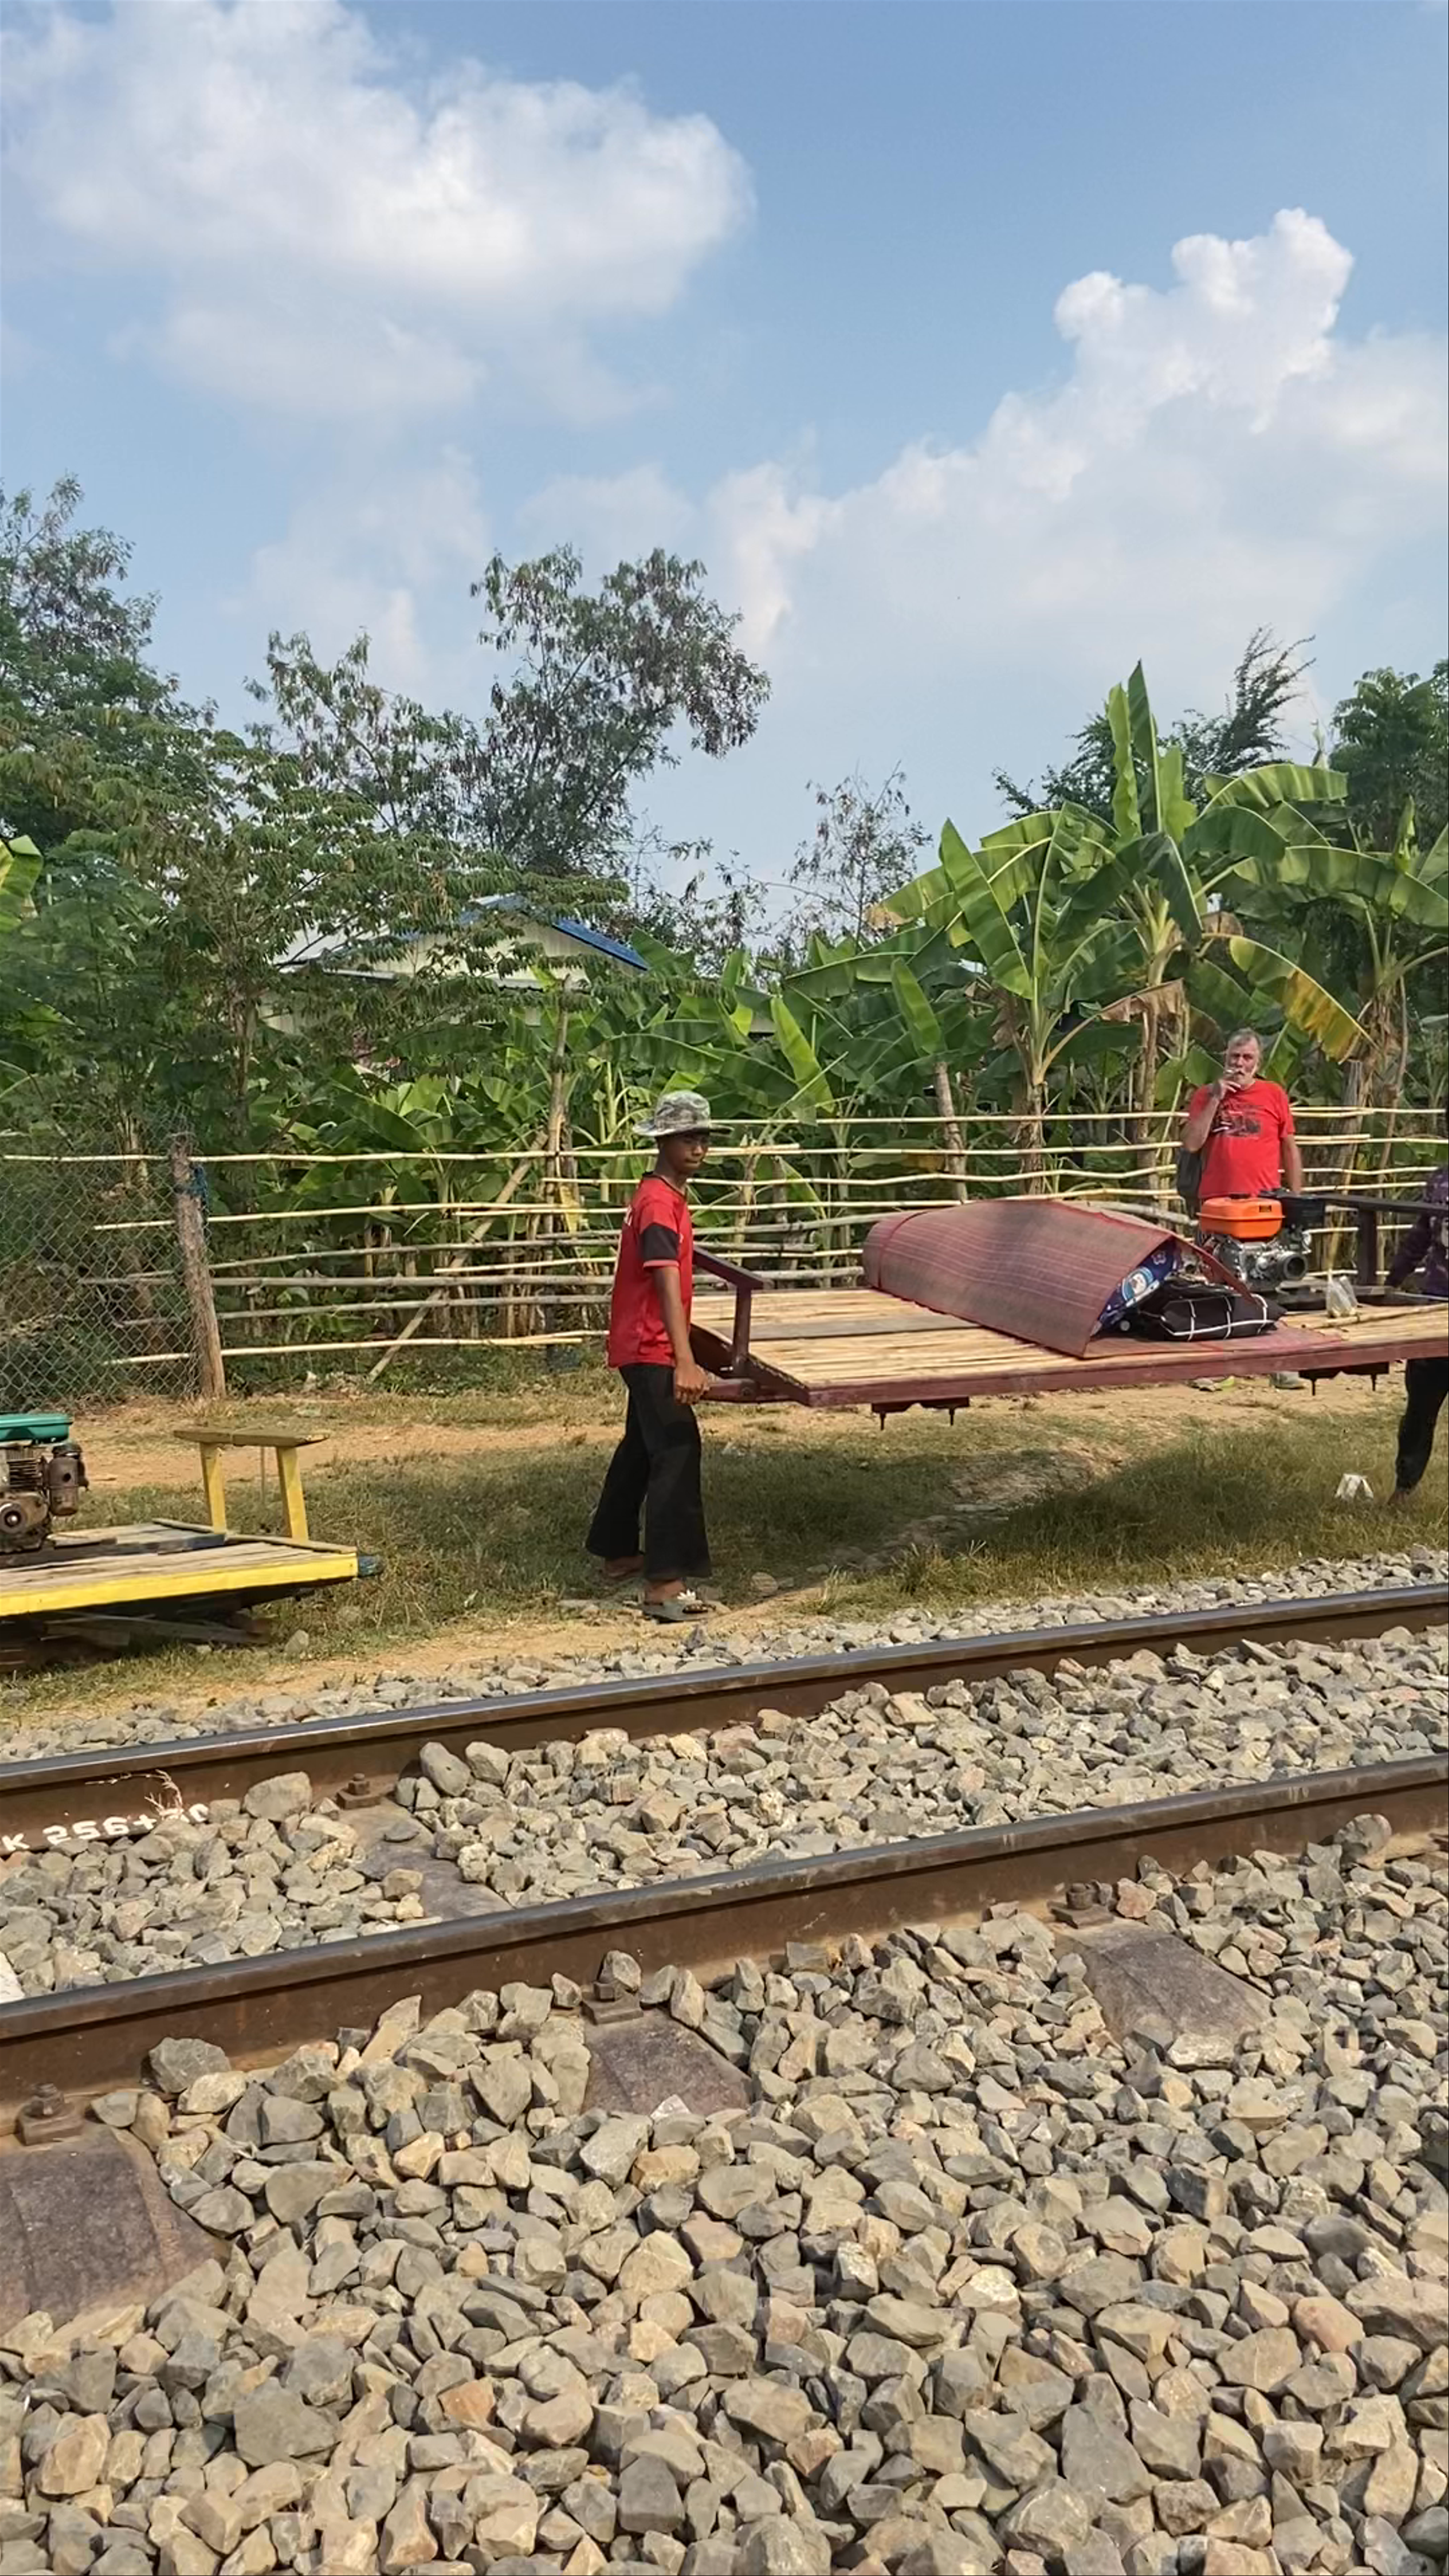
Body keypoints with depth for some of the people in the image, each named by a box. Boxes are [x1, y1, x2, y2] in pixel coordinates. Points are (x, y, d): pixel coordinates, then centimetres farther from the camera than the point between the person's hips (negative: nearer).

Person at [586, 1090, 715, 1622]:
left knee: (642, 1447, 20)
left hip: (646, 1347, 11)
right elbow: (667, 1284, -32)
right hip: (651, 1349, -11)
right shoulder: (659, 1204, -20)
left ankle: (618, 1554, 33)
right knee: (677, 1452, -14)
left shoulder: (666, 1195, 12)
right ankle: (665, 1585, -17)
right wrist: (685, 1362, -41)